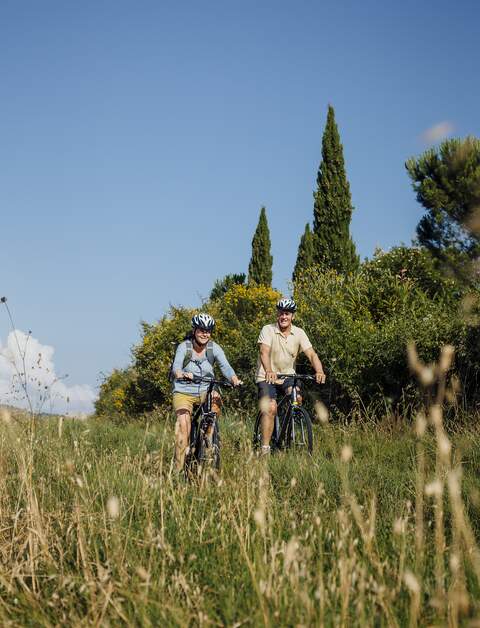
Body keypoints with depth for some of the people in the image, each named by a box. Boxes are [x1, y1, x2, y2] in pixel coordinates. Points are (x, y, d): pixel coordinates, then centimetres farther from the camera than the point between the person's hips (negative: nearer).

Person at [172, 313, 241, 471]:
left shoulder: (214, 348, -6)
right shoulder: (184, 347, -11)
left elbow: (225, 366, -19)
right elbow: (176, 366, -27)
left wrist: (234, 378, -41)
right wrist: (181, 374, -51)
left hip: (206, 390, 2)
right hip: (184, 391, -2)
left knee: (216, 399, -30)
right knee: (183, 422, -22)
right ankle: (179, 466, -14)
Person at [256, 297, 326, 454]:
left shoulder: (299, 333, -4)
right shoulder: (268, 330, -12)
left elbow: (312, 354, -14)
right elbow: (264, 352, -27)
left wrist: (319, 371, -35)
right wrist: (269, 371, -47)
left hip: (287, 376, 3)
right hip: (267, 377, -3)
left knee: (297, 398, -24)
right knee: (270, 408, -20)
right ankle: (265, 448, -14)